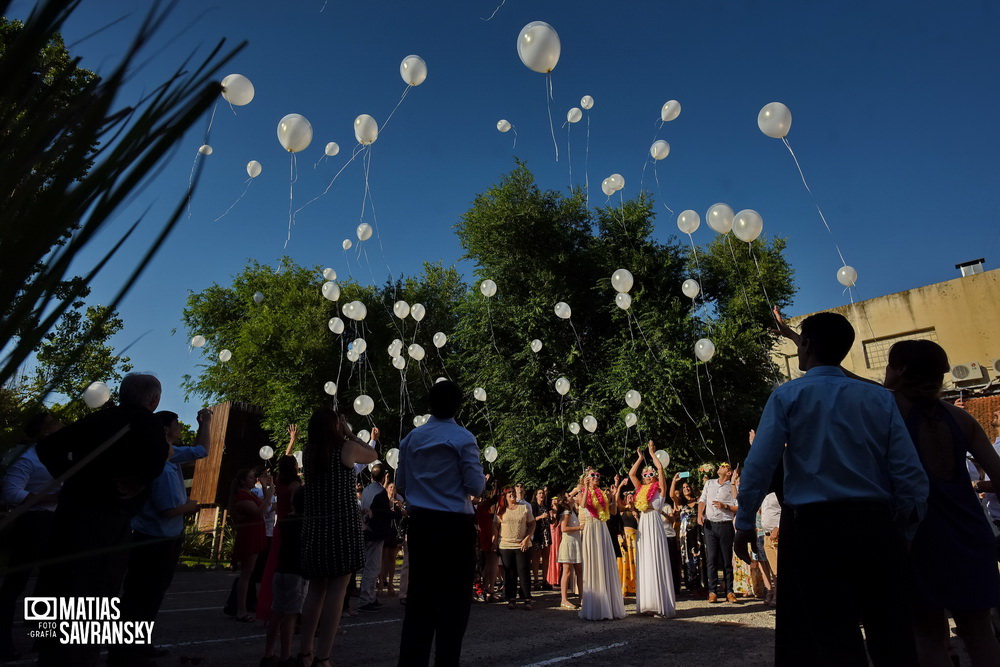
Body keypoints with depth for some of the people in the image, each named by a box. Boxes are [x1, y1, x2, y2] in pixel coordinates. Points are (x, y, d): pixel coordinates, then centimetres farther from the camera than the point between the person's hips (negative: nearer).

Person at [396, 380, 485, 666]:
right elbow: (476, 486, -10)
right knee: (453, 598, 5)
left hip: (420, 524, 5)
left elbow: (401, 483, 10)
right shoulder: (463, 438, -10)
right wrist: (481, 478, 11)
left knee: (419, 596, 12)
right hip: (455, 525, -4)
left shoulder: (411, 438, 5)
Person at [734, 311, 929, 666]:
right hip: (874, 525, 4)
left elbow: (759, 466, -9)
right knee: (892, 635, 15)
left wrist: (745, 523, 0)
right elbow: (911, 474, 1)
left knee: (829, 637, 5)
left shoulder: (787, 395, -3)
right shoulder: (880, 397, 5)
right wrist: (904, 527, 13)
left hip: (812, 526, -3)